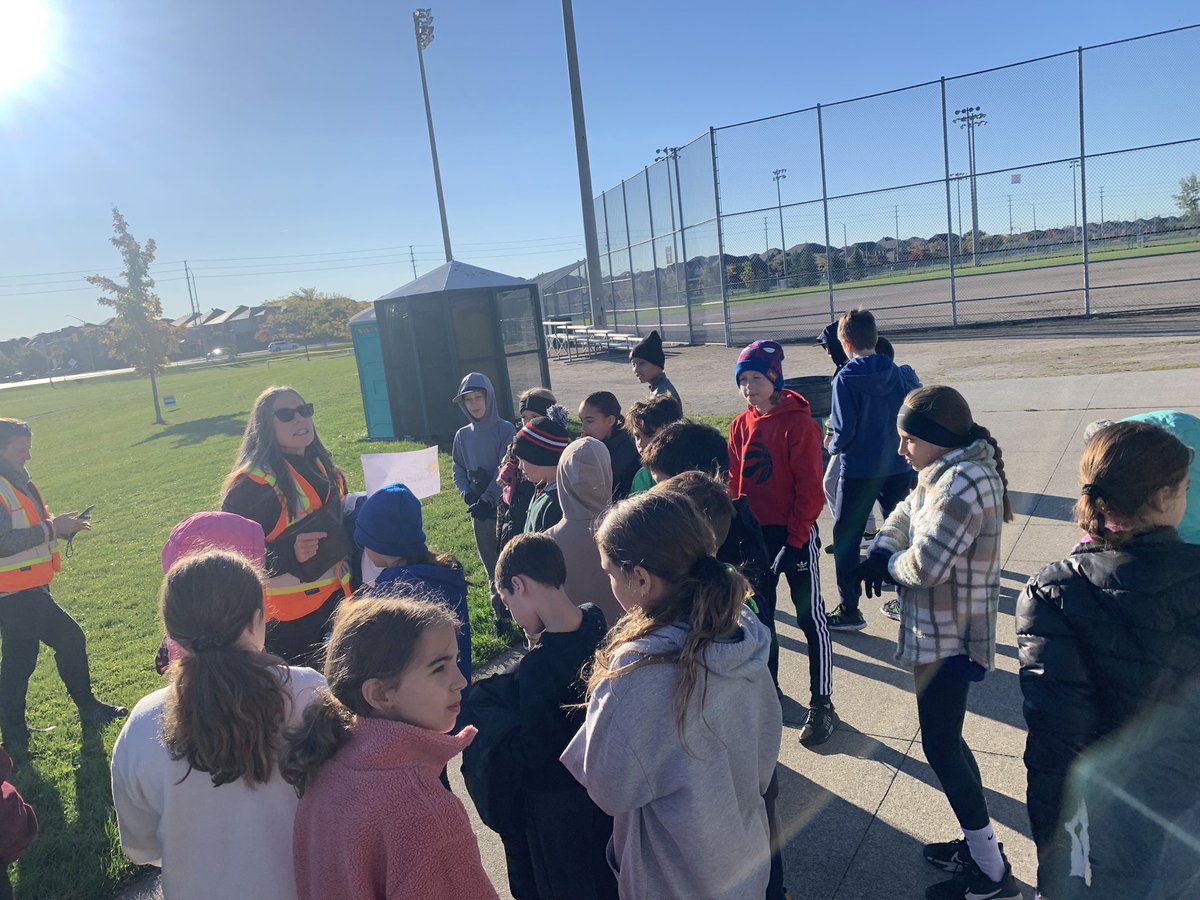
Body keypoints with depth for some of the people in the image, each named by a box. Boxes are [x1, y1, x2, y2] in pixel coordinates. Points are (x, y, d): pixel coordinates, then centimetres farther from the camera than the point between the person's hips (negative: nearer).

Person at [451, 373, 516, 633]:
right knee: (491, 563, 12)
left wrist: (487, 500, -18)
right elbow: (458, 472, 11)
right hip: (479, 511, 4)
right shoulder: (463, 435, 7)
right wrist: (468, 495, -7)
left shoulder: (505, 430, -7)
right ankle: (500, 611, 23)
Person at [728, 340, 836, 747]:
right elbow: (735, 482, 8)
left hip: (795, 534, -6)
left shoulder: (799, 423, -14)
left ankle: (822, 705, 14)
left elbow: (810, 489, -15)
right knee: (759, 613, 16)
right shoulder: (741, 425, 3)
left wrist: (796, 540, -16)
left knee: (811, 617, 4)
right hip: (755, 533, 6)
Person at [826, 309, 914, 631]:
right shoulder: (893, 372, 0)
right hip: (897, 468, 5)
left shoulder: (845, 378, -15)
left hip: (859, 471, -5)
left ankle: (849, 610, 10)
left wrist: (833, 446, 2)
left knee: (846, 537, 6)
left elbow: (844, 430, -18)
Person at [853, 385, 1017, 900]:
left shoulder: (962, 483, -25)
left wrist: (890, 563, -6)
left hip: (948, 641, -10)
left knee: (940, 747, 1)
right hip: (943, 634, 10)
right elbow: (908, 511, 18)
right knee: (947, 741, 20)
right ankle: (979, 845, 35)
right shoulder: (951, 473, 7)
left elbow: (923, 565, -28)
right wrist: (880, 551, -1)